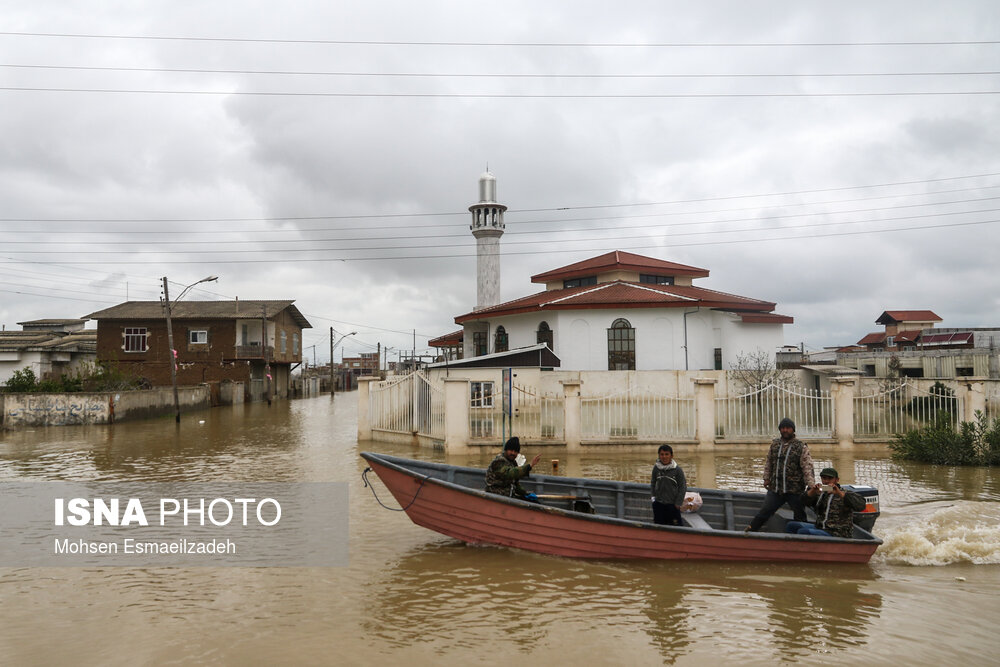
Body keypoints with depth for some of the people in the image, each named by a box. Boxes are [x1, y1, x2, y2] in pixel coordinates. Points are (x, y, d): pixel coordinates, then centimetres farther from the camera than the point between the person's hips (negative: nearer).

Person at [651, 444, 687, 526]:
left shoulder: (677, 470, -10)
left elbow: (682, 487, -5)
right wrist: (654, 496, 3)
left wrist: (678, 503, -5)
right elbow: (653, 483, 12)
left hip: (672, 504, -3)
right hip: (658, 504, 3)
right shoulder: (656, 468, -1)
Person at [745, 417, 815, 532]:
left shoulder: (801, 447, -4)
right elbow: (769, 462, 20)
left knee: (799, 517, 7)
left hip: (795, 490, -3)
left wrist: (811, 485, -18)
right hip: (775, 488, 3)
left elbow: (807, 468, -10)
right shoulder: (774, 444, 10)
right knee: (764, 512, 6)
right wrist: (766, 478, 12)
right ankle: (749, 530, 17)